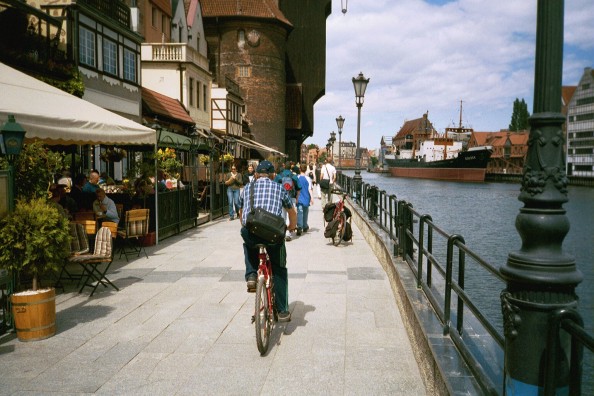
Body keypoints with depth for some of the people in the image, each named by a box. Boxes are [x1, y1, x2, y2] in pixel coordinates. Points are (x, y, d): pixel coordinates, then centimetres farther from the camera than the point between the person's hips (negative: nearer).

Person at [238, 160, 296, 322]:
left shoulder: (247, 188, 23)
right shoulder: (279, 188, 20)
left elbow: (241, 212, 36)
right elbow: (292, 212, 32)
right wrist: (292, 226, 52)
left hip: (249, 231, 1)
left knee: (249, 245, 38)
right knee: (279, 271, 18)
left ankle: (251, 275, 18)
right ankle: (282, 311, 17)